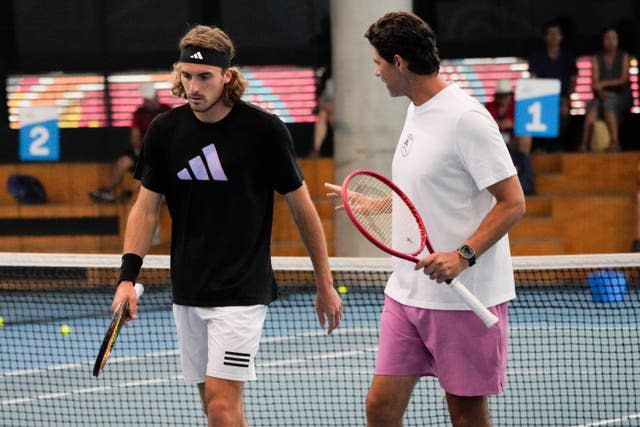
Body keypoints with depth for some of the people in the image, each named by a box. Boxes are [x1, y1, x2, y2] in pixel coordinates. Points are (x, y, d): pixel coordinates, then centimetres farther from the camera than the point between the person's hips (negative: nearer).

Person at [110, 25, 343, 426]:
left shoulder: (265, 130, -9)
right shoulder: (165, 130, 1)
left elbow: (302, 207, -1)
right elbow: (146, 208, 6)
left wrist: (325, 284, 3)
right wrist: (128, 277, -8)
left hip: (242, 292, -5)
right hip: (188, 294, 5)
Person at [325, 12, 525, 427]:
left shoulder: (465, 118, -15)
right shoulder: (416, 113, 13)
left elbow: (512, 202, -18)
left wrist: (463, 255, -28)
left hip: (465, 297, -8)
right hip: (408, 291, 8)